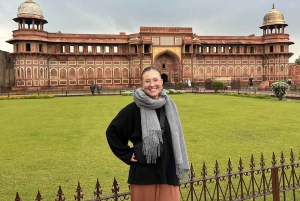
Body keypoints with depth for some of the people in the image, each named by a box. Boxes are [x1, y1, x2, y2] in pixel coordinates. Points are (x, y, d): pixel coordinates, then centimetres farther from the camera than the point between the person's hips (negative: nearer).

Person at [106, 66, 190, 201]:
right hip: (144, 174, -3)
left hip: (168, 172, 4)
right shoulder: (133, 109, -8)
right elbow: (112, 131, -1)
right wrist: (126, 154, -5)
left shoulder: (169, 107, 6)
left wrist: (180, 168, 12)